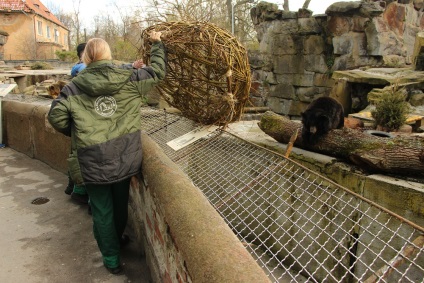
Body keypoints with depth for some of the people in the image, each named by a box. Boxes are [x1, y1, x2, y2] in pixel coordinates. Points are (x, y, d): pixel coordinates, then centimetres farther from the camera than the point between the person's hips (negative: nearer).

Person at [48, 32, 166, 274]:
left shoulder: (74, 87, -3)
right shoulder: (129, 79, -2)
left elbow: (56, 117, -4)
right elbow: (158, 72, 8)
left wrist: (76, 132, 15)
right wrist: (158, 44, 21)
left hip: (93, 161, -1)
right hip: (124, 157, 2)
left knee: (102, 211, 13)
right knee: (121, 204, 23)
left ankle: (112, 259, 27)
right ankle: (117, 240, 49)